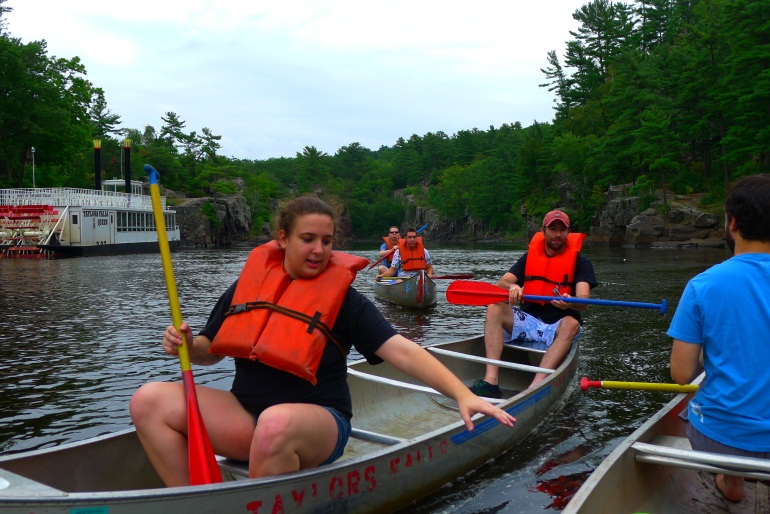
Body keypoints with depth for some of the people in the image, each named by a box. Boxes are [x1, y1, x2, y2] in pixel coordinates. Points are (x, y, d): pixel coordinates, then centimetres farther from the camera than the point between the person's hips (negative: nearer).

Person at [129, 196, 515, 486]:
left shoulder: (343, 298, -6)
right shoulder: (247, 285, 5)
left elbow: (402, 351, -15)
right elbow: (210, 351, 16)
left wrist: (463, 394, -26)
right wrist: (185, 345, -7)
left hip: (315, 426, -4)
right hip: (244, 417, 5)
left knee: (277, 422, -39)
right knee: (149, 400, -12)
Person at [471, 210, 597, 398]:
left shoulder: (580, 262, 0)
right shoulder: (529, 256, 9)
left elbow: (583, 302, -17)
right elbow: (500, 284, -4)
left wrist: (570, 303, -41)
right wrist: (512, 286, -29)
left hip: (557, 328, -2)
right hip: (527, 321, 3)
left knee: (571, 324, -36)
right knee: (494, 309, -22)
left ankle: (534, 388, -51)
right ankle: (490, 381, -37)